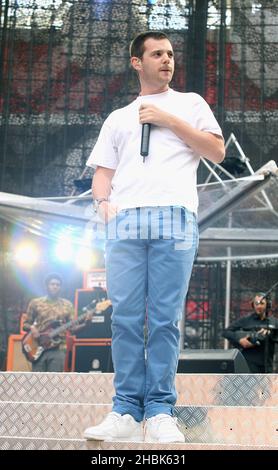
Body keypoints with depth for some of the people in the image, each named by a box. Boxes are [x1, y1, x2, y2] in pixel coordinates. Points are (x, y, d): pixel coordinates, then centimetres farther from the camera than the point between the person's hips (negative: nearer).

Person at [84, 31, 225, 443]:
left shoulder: (189, 103, 21)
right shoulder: (118, 118, 26)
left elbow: (217, 151, 9)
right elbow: (102, 171, 21)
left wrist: (169, 120, 3)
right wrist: (104, 203, 0)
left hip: (174, 218, -2)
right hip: (125, 221, 2)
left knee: (165, 319, -8)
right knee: (125, 318, -5)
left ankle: (160, 413, -6)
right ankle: (126, 413, -4)